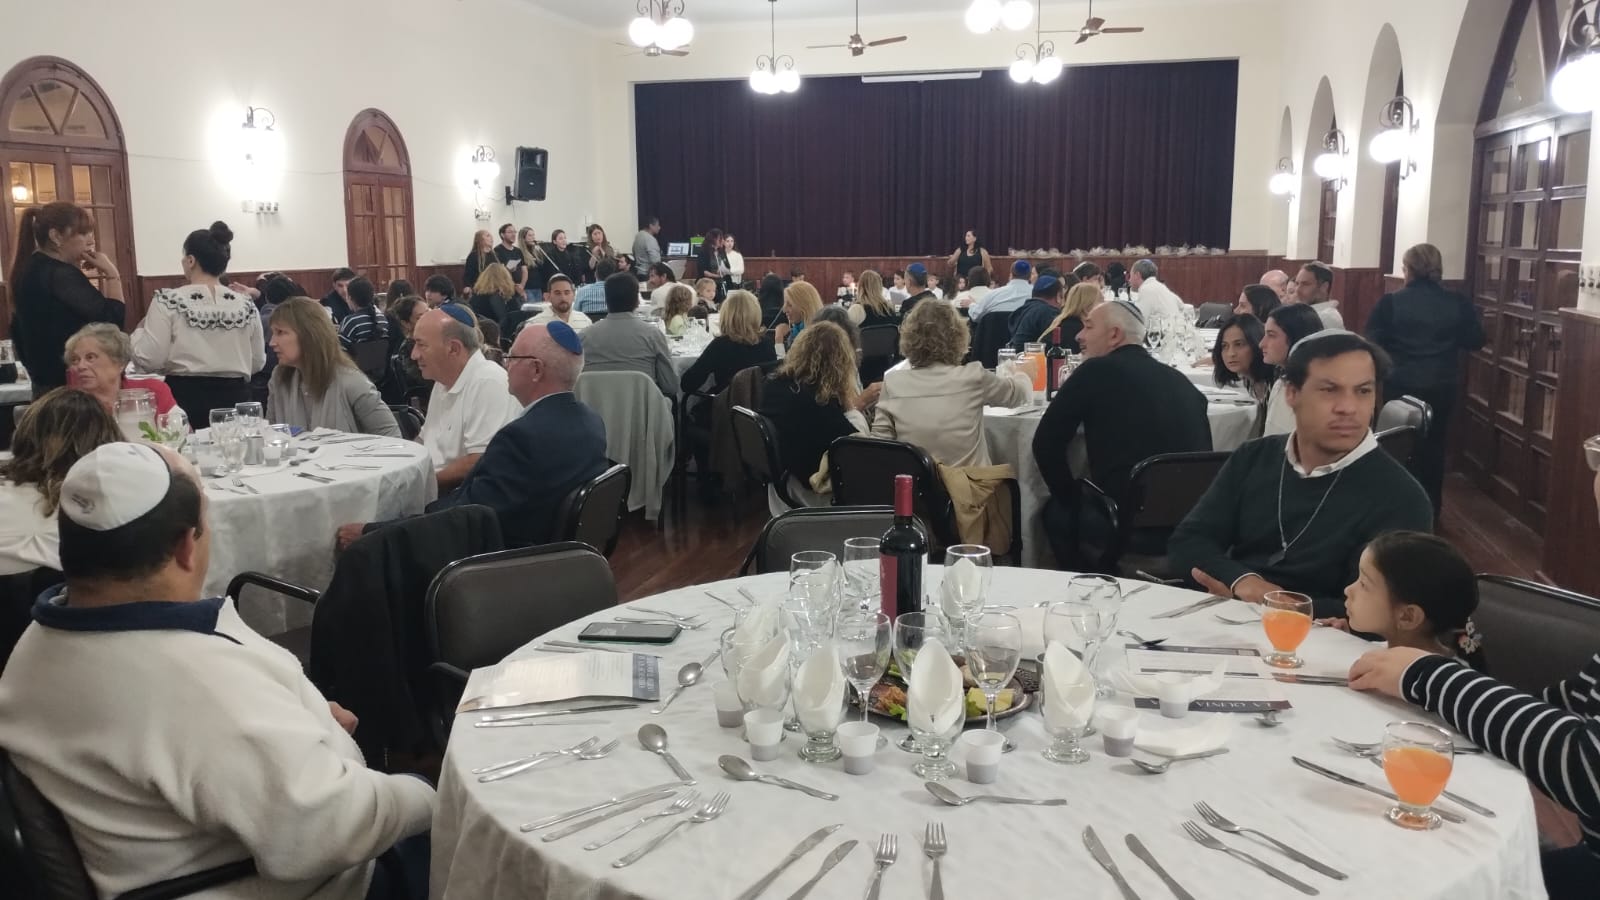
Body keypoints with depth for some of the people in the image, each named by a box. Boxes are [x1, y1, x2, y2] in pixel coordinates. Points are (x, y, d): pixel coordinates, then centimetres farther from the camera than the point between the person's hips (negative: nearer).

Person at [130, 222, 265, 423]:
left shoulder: (168, 301, -7)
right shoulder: (246, 305, 2)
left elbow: (150, 359, -8)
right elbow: (258, 362, 8)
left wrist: (140, 331, 10)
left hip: (185, 399, -2)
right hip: (234, 399, 2)